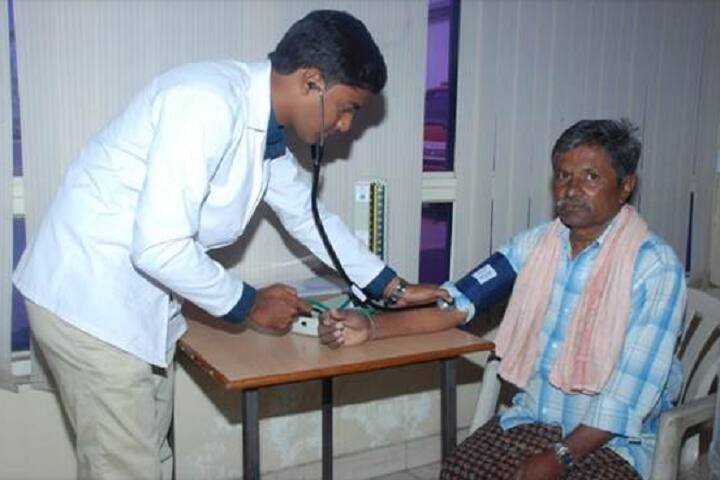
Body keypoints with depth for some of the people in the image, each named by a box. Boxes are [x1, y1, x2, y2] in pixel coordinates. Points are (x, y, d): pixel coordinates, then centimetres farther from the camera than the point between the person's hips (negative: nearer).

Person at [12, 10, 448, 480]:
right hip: (89, 298, -9)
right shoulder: (207, 103, -26)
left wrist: (394, 289, 17)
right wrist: (249, 305, -13)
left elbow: (308, 215, 16)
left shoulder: (265, 126, 3)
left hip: (144, 297, 9)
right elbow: (159, 246, -29)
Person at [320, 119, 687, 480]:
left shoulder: (654, 267, -11)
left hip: (612, 439, -3)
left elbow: (633, 387, -16)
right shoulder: (534, 245, 4)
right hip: (532, 418, 4)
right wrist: (372, 327, -16)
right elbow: (457, 303, -3)